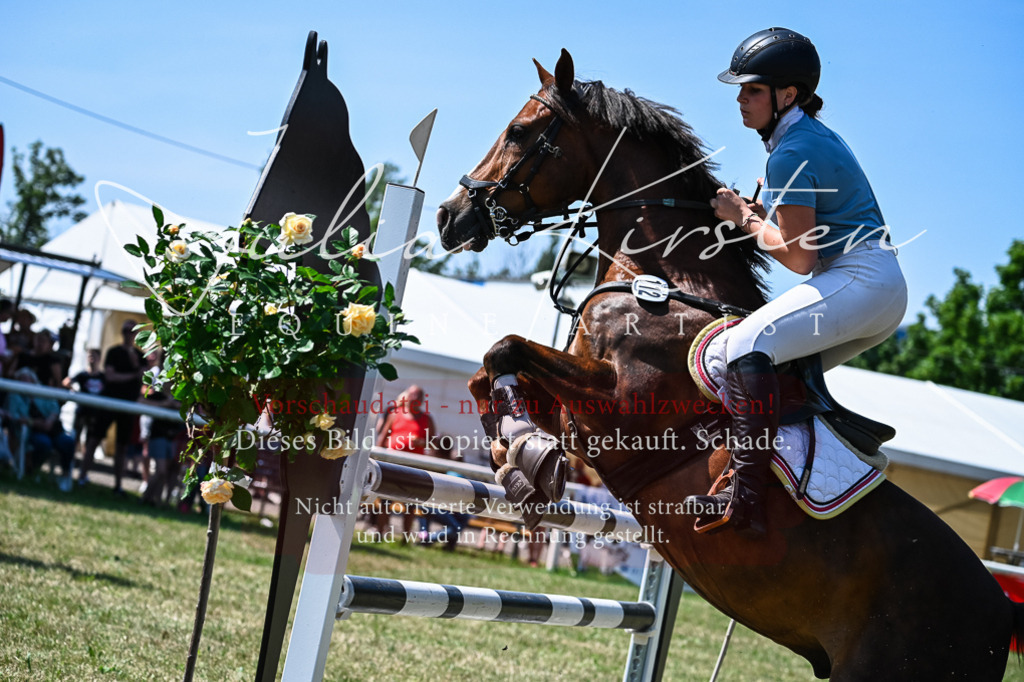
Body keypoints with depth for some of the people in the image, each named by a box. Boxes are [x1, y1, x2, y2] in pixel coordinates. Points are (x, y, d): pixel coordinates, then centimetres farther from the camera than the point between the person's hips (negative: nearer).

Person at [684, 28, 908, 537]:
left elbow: (799, 256, -16)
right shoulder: (814, 135, 18)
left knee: (746, 346, -24)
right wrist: (756, 209, 12)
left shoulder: (790, 155, -14)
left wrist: (744, 218, -4)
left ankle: (745, 501, -31)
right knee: (784, 369, 24)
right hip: (886, 290, 11)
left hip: (859, 280, -11)